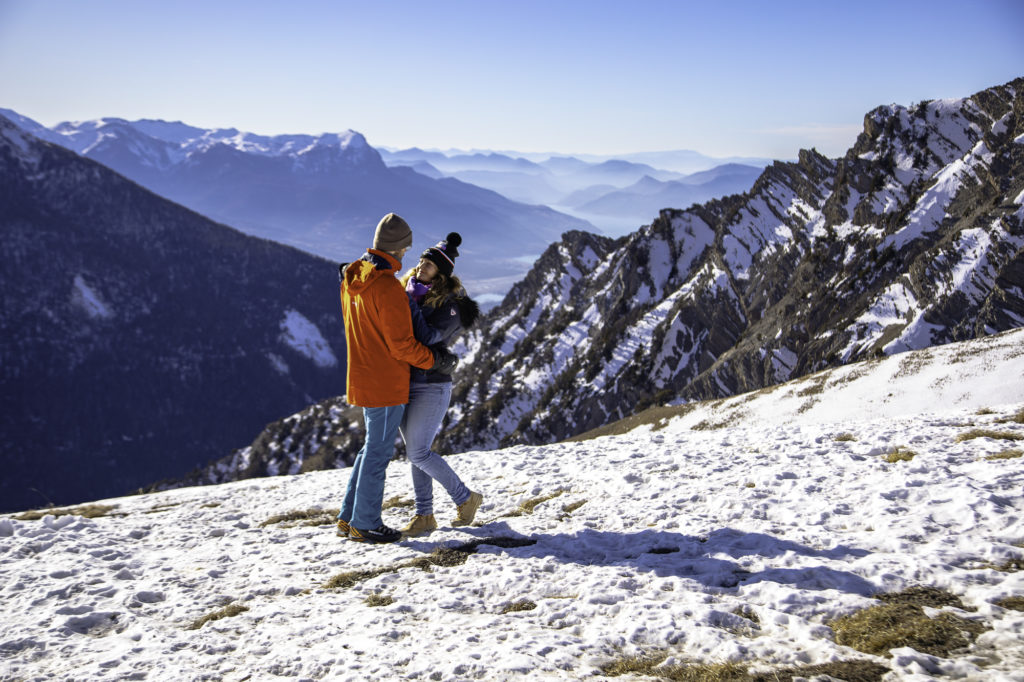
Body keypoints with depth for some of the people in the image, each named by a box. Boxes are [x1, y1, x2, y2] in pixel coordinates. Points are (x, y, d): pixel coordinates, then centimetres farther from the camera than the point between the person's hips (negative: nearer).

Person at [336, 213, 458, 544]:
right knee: (378, 451, 1)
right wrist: (436, 361, -7)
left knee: (374, 447, 19)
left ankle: (348, 518, 23)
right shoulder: (387, 287, -21)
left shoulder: (350, 281, 7)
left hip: (361, 377, 9)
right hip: (386, 383, -9)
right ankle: (365, 524, 10)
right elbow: (401, 345, -20)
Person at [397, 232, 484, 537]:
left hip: (431, 386, -7)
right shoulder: (408, 291, 9)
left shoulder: (450, 303, -12)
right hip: (404, 383, 7)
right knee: (415, 452, 10)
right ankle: (424, 516, 19)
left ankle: (465, 498, 12)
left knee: (418, 453, -7)